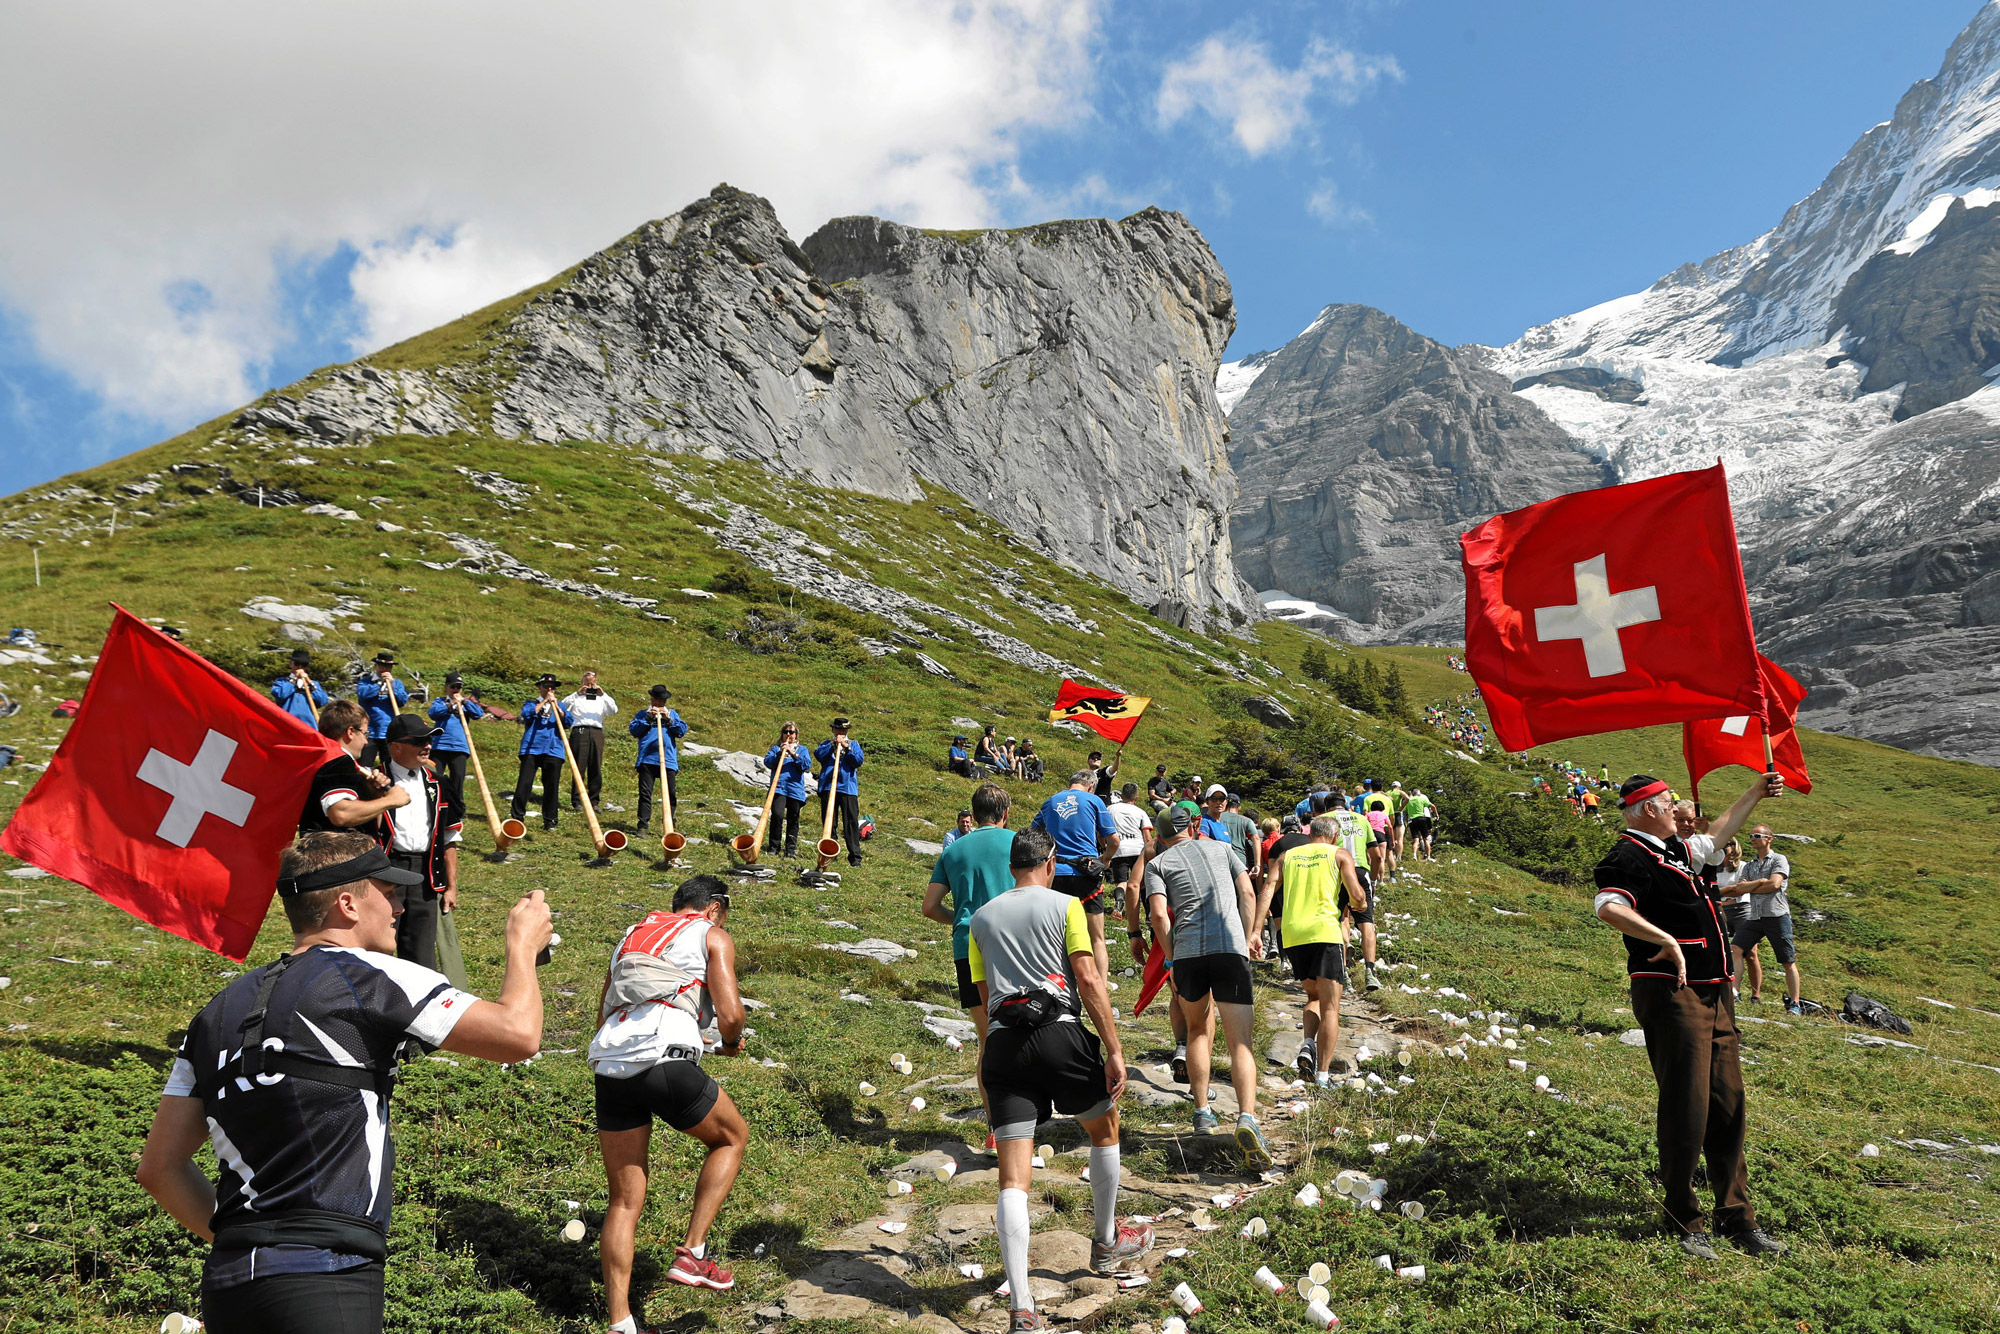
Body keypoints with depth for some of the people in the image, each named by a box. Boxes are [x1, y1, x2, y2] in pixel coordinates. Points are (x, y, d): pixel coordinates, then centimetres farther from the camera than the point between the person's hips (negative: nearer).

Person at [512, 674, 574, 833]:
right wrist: (544, 702, -8)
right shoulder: (531, 703, 13)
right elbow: (526, 714, -9)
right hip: (531, 748, -1)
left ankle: (549, 820, 8)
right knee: (524, 783, -4)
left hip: (553, 749, 1)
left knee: (552, 786, 0)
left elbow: (568, 722, 1)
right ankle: (517, 817, 4)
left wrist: (556, 706, -12)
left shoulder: (560, 705, 18)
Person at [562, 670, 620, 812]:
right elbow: (563, 705, -1)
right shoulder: (575, 697, 18)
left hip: (596, 733, 2)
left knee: (596, 769, -2)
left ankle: (594, 802, 1)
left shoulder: (601, 699, 24)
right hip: (579, 731, -2)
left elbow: (614, 710, 7)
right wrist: (577, 693, -11)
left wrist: (603, 694, -4)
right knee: (579, 768, -7)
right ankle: (576, 801, -4)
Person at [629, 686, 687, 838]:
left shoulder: (672, 714, 19)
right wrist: (648, 719, -7)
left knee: (670, 794, 0)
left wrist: (668, 719, -5)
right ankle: (643, 825, -1)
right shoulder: (642, 714, 16)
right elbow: (633, 730, 1)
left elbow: (682, 731, 5)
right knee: (645, 793, -3)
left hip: (668, 759, 1)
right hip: (647, 759, -1)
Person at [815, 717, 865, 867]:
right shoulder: (826, 744, 18)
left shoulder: (853, 744, 16)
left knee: (851, 822, -6)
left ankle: (855, 856, -6)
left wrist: (846, 747, -9)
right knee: (829, 822, 3)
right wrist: (833, 744, -9)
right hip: (828, 786, 1)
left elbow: (858, 761, -1)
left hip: (848, 787, -1)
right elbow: (818, 755, -3)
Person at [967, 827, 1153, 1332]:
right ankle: (1106, 1244, 40)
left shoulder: (980, 918, 17)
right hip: (1059, 1032, -3)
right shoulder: (1064, 904, 4)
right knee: (1104, 1129, 25)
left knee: (1013, 1179, 0)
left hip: (1001, 1040, 3)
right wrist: (1114, 1050, -6)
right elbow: (1088, 979, -5)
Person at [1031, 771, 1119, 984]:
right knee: (1097, 938, 4)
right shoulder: (1093, 800, 4)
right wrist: (1104, 858, 22)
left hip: (1056, 873, 3)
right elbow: (1113, 840, 3)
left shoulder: (1050, 802, 13)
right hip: (1086, 873, -2)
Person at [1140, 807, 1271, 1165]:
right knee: (1240, 1042, -4)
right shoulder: (1221, 847, 21)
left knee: (1198, 1029, 24)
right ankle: (1247, 1118, -26)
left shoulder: (1157, 863, 14)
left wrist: (1172, 959, 7)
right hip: (1231, 948, 0)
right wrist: (1249, 934, 25)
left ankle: (1202, 1114, 22)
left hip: (1187, 951, 0)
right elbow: (1248, 894, 15)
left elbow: (1158, 914, 0)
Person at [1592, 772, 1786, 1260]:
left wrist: (1755, 793, 42)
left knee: (1727, 1104, 12)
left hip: (1714, 993, 10)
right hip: (1671, 995, -9)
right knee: (1686, 1109, -5)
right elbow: (1608, 909, -31)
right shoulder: (1629, 857, -13)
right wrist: (1666, 940, -32)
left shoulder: (1675, 849, 18)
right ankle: (1684, 1222, 7)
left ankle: (1736, 1216, 22)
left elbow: (1715, 836, 38)